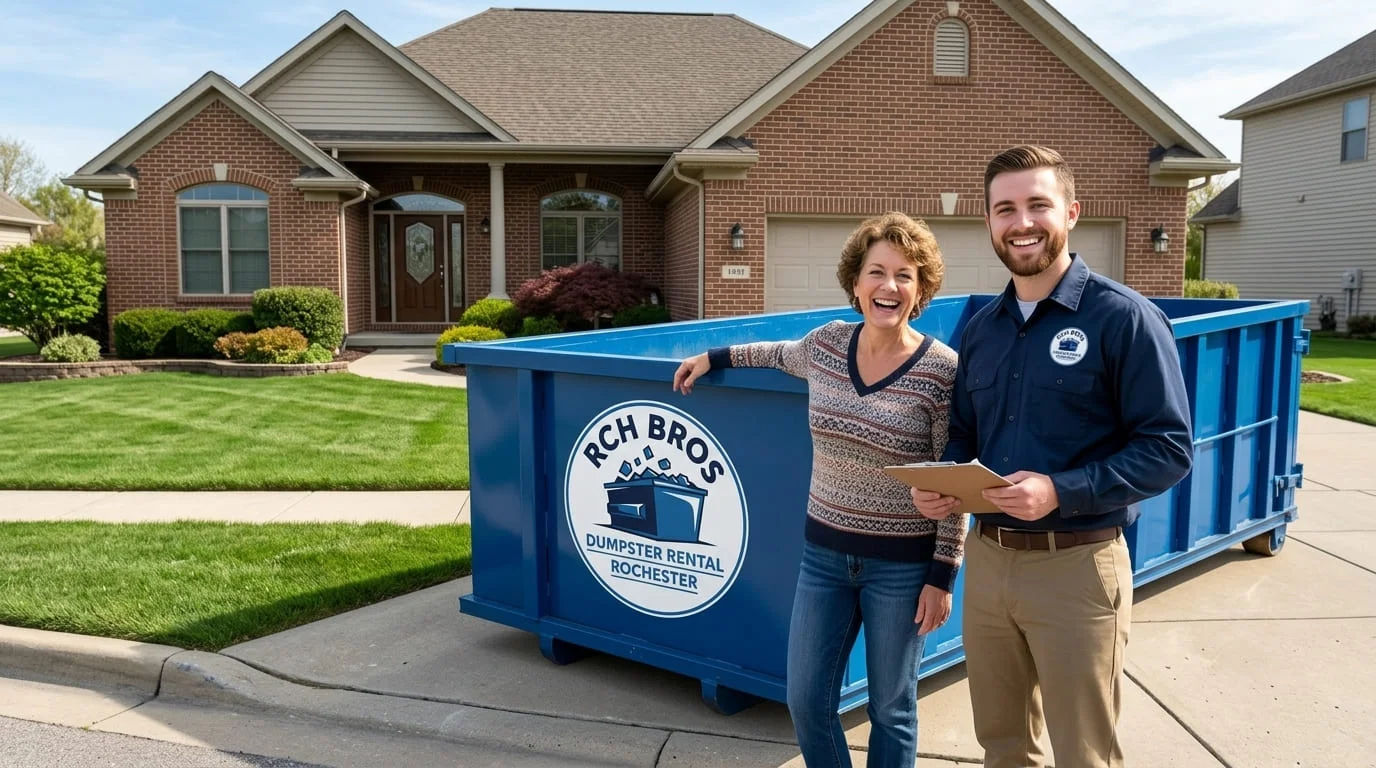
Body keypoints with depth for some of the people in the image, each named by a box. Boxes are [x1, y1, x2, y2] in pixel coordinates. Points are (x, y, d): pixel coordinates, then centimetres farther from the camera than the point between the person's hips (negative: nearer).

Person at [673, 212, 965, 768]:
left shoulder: (941, 370, -15)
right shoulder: (828, 343, -1)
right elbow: (783, 354, 24)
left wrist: (942, 576, -10)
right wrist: (714, 358, 30)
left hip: (902, 565, -4)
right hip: (823, 552, 5)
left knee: (891, 708, 12)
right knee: (806, 700, 11)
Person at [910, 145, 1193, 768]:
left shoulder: (1123, 317, -10)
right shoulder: (980, 327, 9)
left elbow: (1168, 448, -14)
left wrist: (1061, 492, -25)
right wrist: (940, 484, -5)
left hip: (1077, 567, -5)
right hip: (986, 558, 6)